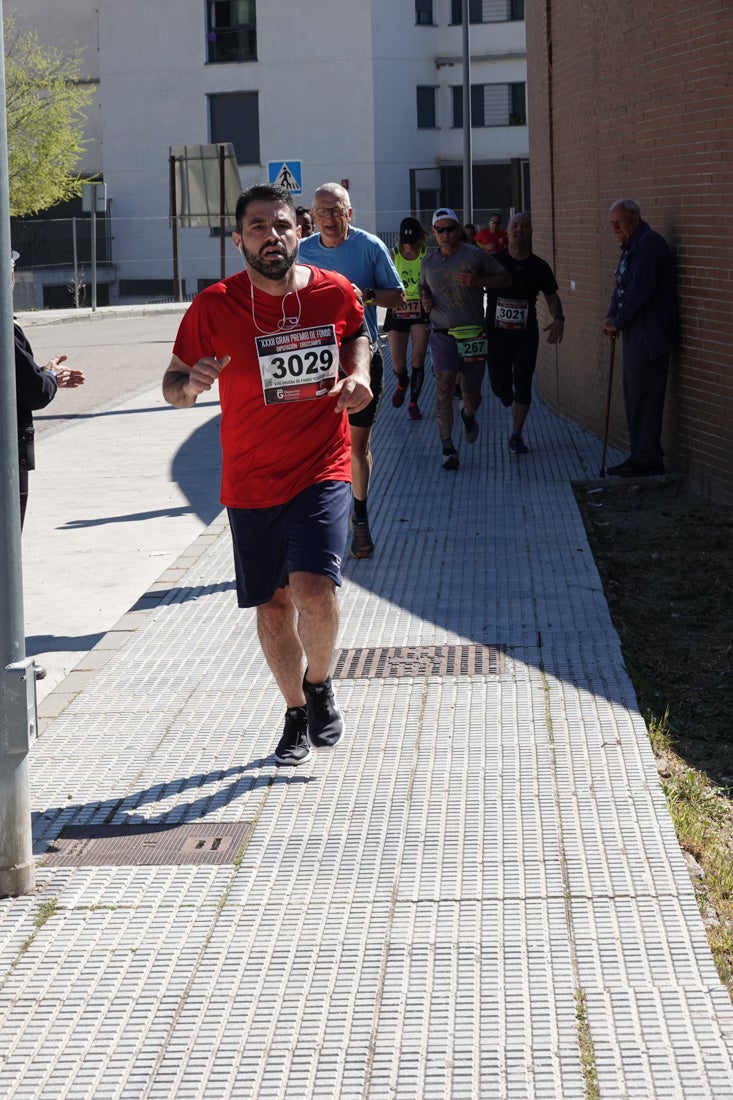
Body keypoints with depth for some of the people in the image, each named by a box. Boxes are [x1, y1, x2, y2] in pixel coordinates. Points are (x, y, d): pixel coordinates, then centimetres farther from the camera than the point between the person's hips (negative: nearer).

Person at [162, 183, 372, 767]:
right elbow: (174, 386, -1)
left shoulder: (336, 293, -4)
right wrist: (191, 383, -24)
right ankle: (297, 714, 33)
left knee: (313, 588, -20)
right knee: (273, 606, 10)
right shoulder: (214, 307, -9)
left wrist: (359, 373, -1)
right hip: (251, 480, 1)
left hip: (322, 470, -1)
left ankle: (320, 685, 10)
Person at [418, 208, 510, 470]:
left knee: (472, 396, 8)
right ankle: (448, 449, -11)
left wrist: (479, 281, -15)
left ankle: (468, 415, 46)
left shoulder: (475, 255, -1)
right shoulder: (428, 262, 8)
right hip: (442, 336, 1)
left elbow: (505, 278, 2)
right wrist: (425, 300, 3)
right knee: (444, 390, -15)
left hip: (473, 336, -1)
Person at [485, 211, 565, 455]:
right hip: (496, 332, 0)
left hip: (526, 334, 0)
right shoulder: (493, 261, -5)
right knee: (499, 384, 5)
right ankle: (507, 394, 44)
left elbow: (551, 296, 10)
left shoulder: (538, 267, 1)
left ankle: (516, 435, 9)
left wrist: (558, 319, -7)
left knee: (523, 386, -3)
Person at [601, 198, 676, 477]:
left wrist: (618, 322, -12)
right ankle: (640, 455, 21)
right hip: (636, 332, 10)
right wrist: (611, 317, 2)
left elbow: (639, 289, -21)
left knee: (643, 395, -8)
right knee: (633, 393, 14)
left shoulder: (650, 244, -15)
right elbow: (622, 287, 18)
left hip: (650, 333, -10)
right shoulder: (631, 246, 16)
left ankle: (649, 459, -3)